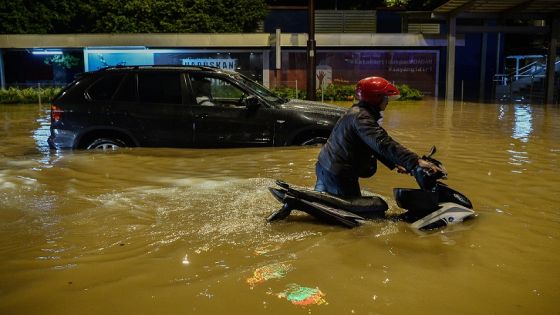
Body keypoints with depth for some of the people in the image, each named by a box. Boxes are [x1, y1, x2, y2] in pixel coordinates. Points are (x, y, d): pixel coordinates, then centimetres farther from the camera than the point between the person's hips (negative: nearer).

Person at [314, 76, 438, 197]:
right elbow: (383, 144, -34)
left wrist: (395, 164, 9)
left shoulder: (357, 112, 13)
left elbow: (375, 146, 17)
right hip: (340, 175, -11)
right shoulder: (361, 117, -20)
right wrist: (416, 162, -38)